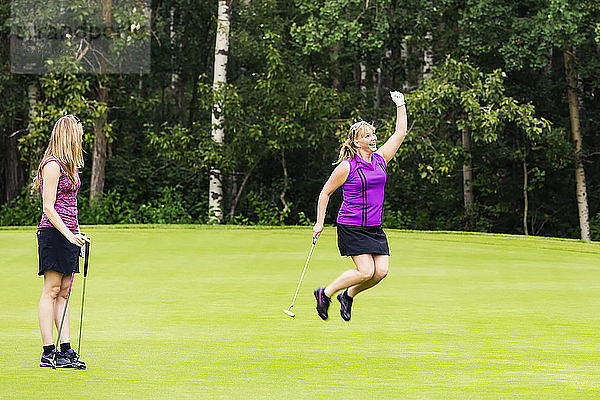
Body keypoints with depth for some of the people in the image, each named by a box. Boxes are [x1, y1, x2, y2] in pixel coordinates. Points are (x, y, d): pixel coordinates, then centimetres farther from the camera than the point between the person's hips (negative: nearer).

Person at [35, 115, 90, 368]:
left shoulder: (68, 165, 17)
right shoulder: (53, 165, -11)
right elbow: (48, 208, -15)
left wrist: (77, 233, 17)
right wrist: (69, 234, -20)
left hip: (68, 234, 9)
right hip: (53, 233, -9)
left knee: (63, 292, 7)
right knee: (52, 291, -6)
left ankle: (66, 350, 6)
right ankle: (48, 353, -4)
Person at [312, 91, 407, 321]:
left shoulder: (380, 159, 9)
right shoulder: (347, 166, -7)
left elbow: (400, 133, 15)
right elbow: (326, 193, 2)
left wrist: (400, 105, 11)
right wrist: (319, 223, 1)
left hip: (375, 228, 6)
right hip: (351, 227, -6)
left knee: (381, 270, -7)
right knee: (366, 271, -15)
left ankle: (348, 295, 17)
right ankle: (325, 293, 4)